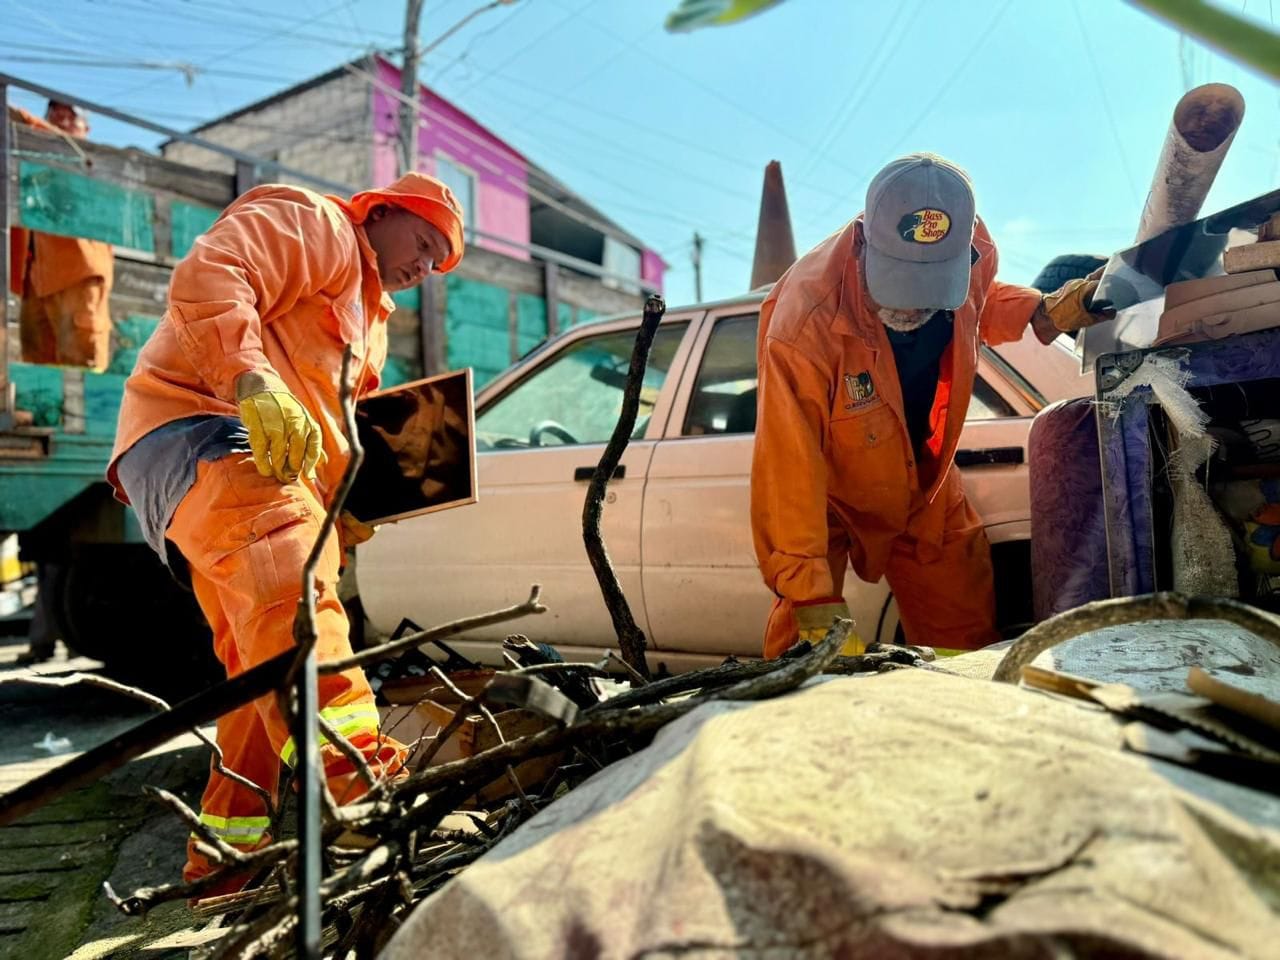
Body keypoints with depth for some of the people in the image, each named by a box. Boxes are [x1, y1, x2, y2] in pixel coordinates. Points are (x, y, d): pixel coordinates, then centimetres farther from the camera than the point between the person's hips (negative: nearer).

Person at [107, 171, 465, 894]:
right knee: (284, 564, -37)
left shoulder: (370, 317, 34)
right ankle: (350, 774, -55)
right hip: (196, 430, -10)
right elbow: (206, 278, -14)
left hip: (276, 469, 10)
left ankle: (226, 856, 14)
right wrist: (254, 383, -30)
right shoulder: (314, 224, 5)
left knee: (269, 665, 6)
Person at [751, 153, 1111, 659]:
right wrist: (810, 596, -34)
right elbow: (787, 467, -35)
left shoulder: (970, 256, -19)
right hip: (830, 497, -4)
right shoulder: (804, 320, -37)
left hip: (928, 488, 5)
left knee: (971, 645, 10)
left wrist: (1041, 313, -11)